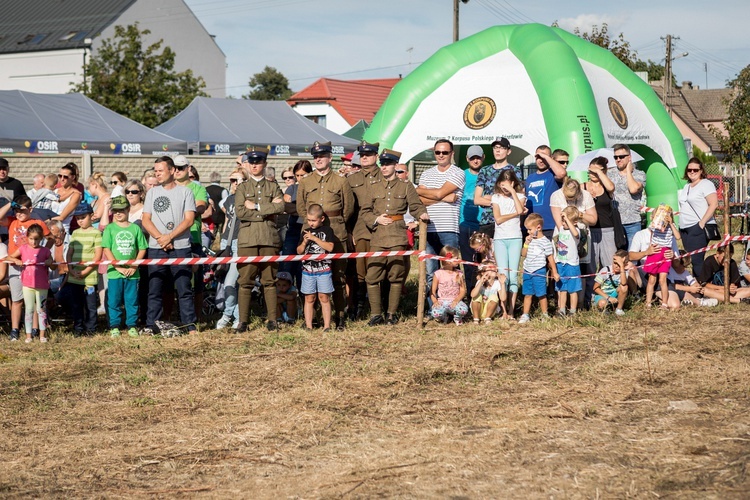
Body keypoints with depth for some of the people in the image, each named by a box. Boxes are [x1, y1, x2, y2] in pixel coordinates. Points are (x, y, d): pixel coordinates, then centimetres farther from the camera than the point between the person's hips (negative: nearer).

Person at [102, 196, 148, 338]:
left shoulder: (135, 228, 4)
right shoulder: (110, 229, 0)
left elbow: (142, 249, 6)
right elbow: (106, 250, -5)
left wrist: (134, 266, -6)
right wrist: (118, 267, -13)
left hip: (132, 273, 1)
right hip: (114, 272, -1)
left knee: (132, 300, 6)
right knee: (114, 301, 3)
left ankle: (131, 325, 16)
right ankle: (114, 326, 12)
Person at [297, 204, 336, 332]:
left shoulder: (327, 230, -1)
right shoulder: (305, 232, 10)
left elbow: (330, 247, -13)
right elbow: (299, 251, 11)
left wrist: (314, 238, -17)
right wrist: (305, 242, -9)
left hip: (324, 269, -3)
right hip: (308, 269, 3)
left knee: (324, 298, -1)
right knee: (309, 298, 4)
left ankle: (327, 326, 2)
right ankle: (308, 326, 6)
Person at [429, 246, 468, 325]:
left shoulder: (459, 274, 7)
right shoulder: (438, 274, -1)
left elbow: (463, 290, 3)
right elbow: (433, 291, 1)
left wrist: (457, 300, -14)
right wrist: (435, 301, -16)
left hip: (455, 301, 2)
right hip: (442, 302, -2)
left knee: (464, 309, -33)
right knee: (436, 313, -35)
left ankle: (457, 318, 6)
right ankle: (445, 317, 5)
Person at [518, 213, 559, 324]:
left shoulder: (545, 242, -9)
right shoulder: (530, 240, 9)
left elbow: (550, 258, -4)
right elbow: (523, 254, 11)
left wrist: (555, 273, -2)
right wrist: (526, 243, -3)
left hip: (539, 272, -6)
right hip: (527, 272, 6)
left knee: (541, 294, 1)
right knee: (527, 294, 9)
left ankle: (545, 314, 12)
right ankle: (525, 315, 13)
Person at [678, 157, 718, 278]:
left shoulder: (706, 184, -3)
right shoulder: (686, 187, 20)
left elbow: (714, 204, -14)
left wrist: (702, 222, -18)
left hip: (698, 228, -8)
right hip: (685, 228, 8)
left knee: (696, 260, -14)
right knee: (692, 260, 6)